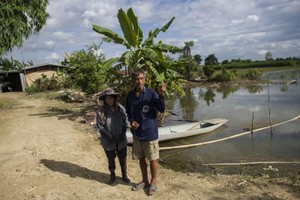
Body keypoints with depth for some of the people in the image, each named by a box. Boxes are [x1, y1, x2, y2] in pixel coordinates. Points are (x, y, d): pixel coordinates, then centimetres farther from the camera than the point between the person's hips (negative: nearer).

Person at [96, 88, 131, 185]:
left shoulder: (121, 108, -9)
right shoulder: (101, 111, -14)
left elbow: (125, 122, -2)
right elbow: (99, 126, -10)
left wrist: (123, 133, -13)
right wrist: (108, 135, -17)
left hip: (121, 140, 1)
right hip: (108, 141, -1)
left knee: (123, 158, 14)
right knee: (111, 159, 17)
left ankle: (124, 175, 36)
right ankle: (112, 176, 39)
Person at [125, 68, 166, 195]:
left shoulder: (151, 93, -13)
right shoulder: (130, 95, 0)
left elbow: (162, 109, -24)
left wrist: (161, 95, -39)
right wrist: (131, 121, -8)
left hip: (150, 132, -4)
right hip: (137, 133, 5)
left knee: (152, 159, 10)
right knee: (141, 158, 18)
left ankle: (153, 182, 31)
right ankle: (145, 181, 38)